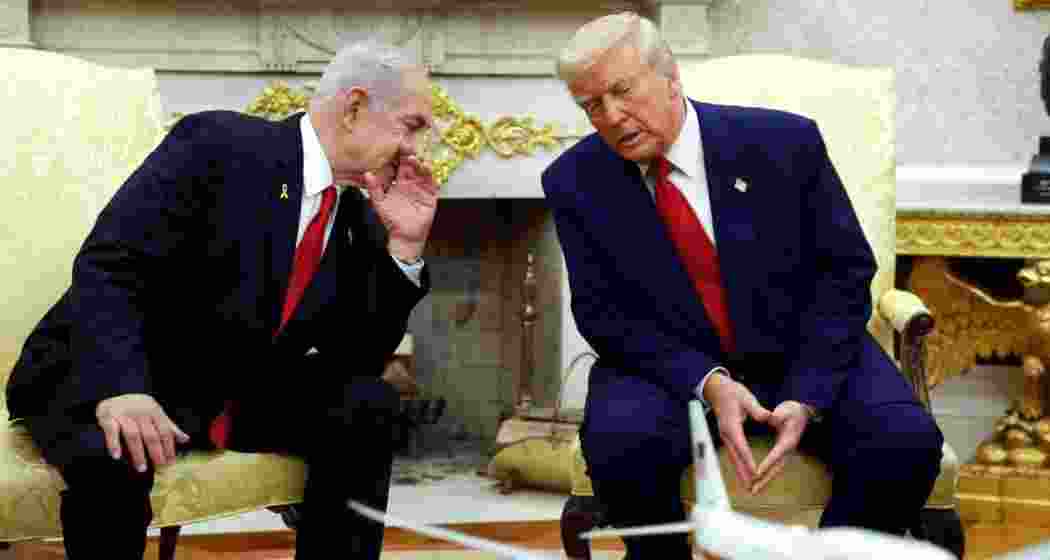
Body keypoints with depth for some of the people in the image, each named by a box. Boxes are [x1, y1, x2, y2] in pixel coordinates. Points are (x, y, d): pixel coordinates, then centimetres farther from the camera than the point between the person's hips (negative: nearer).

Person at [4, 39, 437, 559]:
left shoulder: (360, 219, 5)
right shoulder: (218, 143, -15)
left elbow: (361, 359, 4)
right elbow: (106, 267, -22)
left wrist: (404, 244, -7)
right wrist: (120, 388, -38)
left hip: (238, 397, 6)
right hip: (104, 382, -6)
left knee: (368, 405, -15)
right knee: (110, 456, -38)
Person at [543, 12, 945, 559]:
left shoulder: (783, 141, -8)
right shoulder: (576, 182, -4)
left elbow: (845, 271, -5)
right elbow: (603, 312, -6)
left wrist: (807, 397, -18)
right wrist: (706, 382, -23)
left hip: (804, 355, 0)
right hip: (673, 366, 0)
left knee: (905, 442, -26)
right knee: (618, 445, -33)